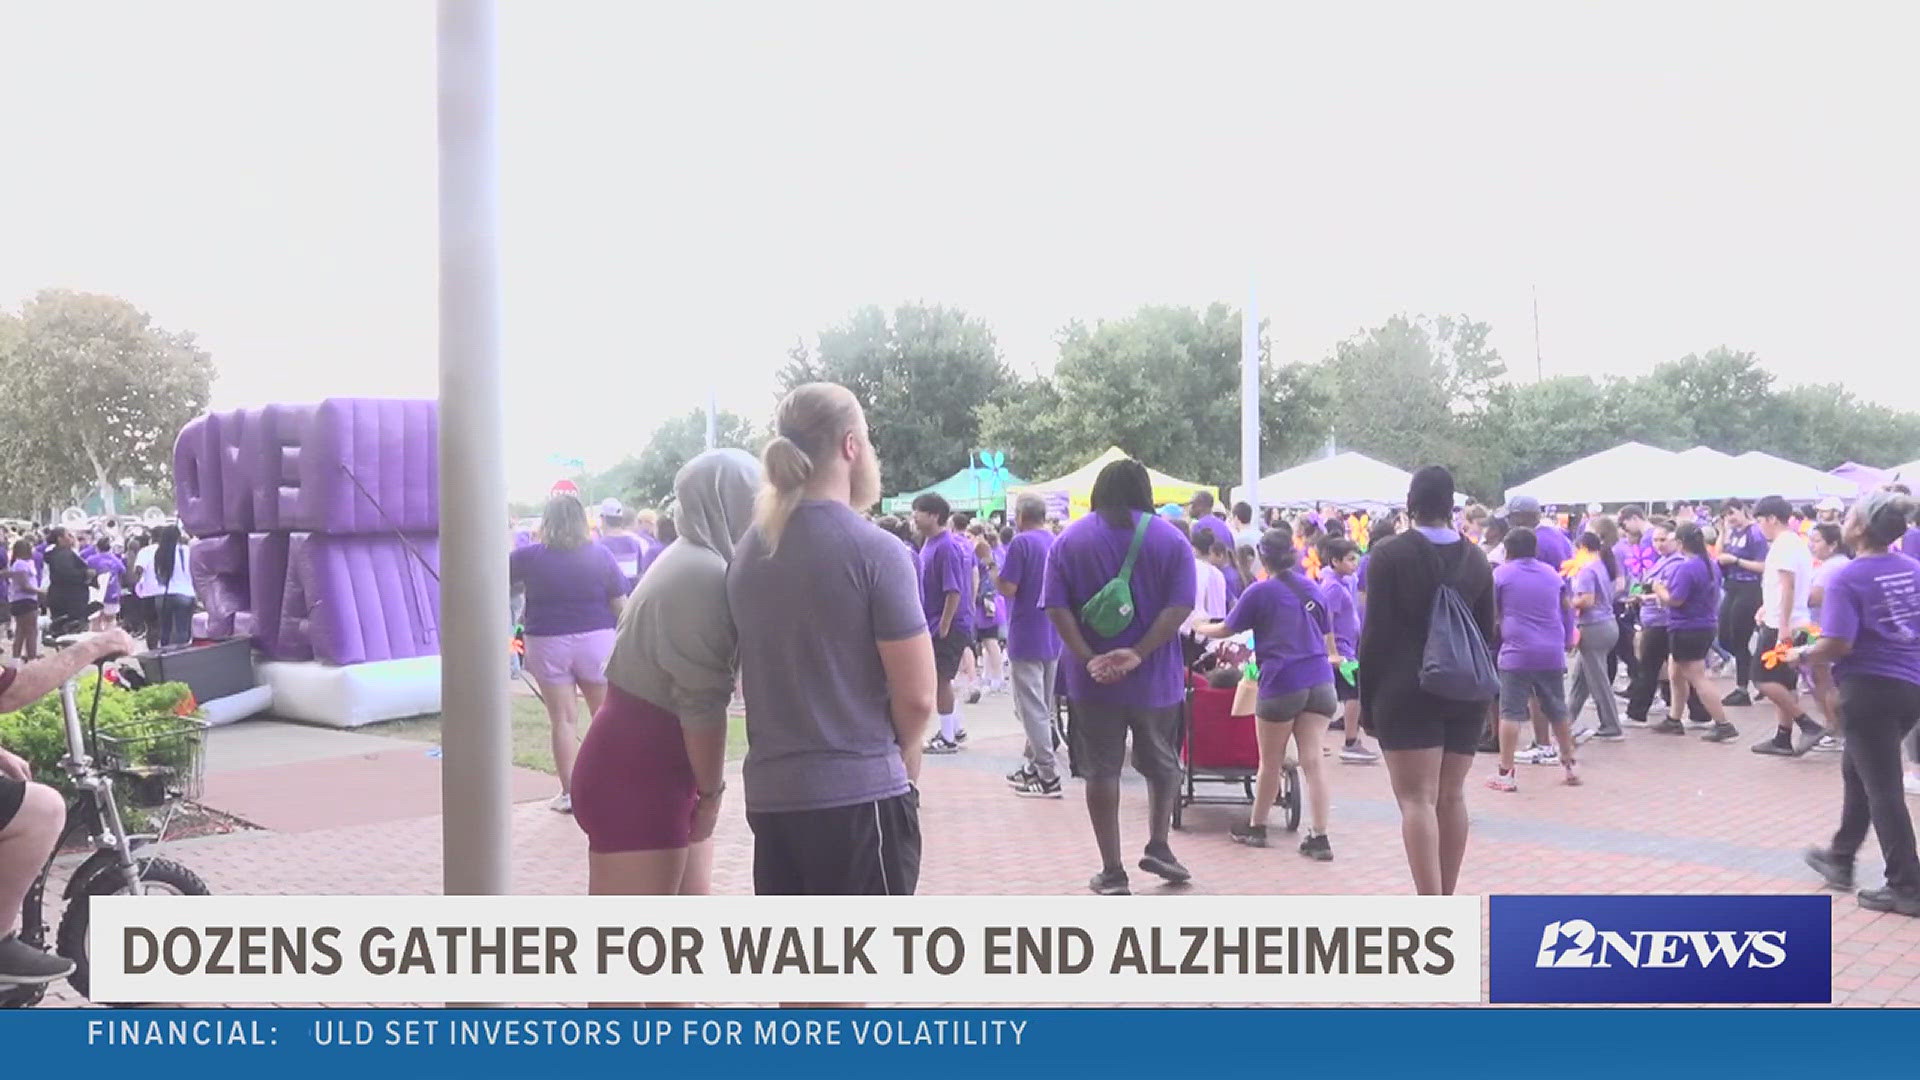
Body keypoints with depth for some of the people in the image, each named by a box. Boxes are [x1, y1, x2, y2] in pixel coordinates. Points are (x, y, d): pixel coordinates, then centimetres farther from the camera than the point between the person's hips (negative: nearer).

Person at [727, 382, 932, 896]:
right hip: (859, 793, -6)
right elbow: (917, 696, -13)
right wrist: (903, 761, 6)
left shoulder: (747, 553, 8)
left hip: (770, 791, 7)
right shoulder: (876, 551, -13)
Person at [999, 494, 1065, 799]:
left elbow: (1008, 588, -18)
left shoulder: (1021, 543, -13)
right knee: (1043, 706, 16)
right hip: (1053, 636, 8)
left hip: (1026, 637, -8)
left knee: (1032, 707, -4)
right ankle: (1032, 765, 25)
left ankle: (1048, 775, -6)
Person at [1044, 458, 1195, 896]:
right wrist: (1138, 654, -17)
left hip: (1092, 679, 0)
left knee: (1101, 771, 6)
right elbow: (1179, 606, -12)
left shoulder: (1069, 540, 2)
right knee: (1162, 765, 21)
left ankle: (1112, 872, 9)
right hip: (1155, 677, 0)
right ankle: (1158, 847, 17)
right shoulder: (1170, 539, -1)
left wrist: (1087, 658, -14)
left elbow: (1056, 606, -8)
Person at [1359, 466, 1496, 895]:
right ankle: (1445, 901, 19)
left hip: (1407, 691, -5)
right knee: (1451, 796, 12)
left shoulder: (1389, 555, -7)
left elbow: (1376, 633, -9)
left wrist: (1367, 698, -2)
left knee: (1417, 798, -8)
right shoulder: (1476, 558, 9)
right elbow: (1487, 630, 14)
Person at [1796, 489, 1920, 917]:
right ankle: (1840, 858, 33)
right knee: (1857, 770, 22)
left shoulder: (1848, 578, -16)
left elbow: (1838, 644, -24)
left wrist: (1803, 654, -6)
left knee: (1882, 787, 0)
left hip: (1870, 687, -7)